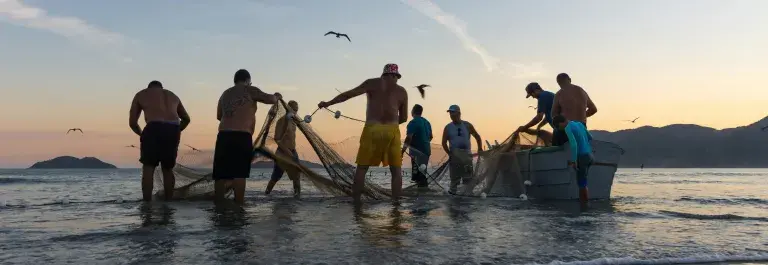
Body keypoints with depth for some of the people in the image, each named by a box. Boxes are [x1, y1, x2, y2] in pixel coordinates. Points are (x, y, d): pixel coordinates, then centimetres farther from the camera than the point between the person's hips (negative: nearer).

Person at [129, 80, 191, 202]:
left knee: (148, 168, 5)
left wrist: (141, 134, 34)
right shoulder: (173, 95, 32)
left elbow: (132, 122, 18)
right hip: (173, 130, 4)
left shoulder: (141, 94, 21)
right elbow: (186, 119, 38)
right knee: (168, 169, 16)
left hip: (154, 128, -4)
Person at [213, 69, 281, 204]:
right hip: (242, 137, -5)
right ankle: (239, 203, -9)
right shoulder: (250, 90, 3)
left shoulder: (225, 93, 22)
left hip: (223, 136, 5)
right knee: (239, 173, -6)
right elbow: (270, 99, -5)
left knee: (221, 173, 5)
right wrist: (277, 96, 16)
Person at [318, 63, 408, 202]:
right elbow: (404, 118, 16)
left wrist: (328, 103, 12)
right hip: (392, 131, 1)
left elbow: (349, 94, 5)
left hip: (372, 129, -1)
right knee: (396, 170, 8)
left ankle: (356, 202, 3)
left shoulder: (372, 83, 10)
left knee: (362, 168, 7)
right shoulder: (402, 91, 14)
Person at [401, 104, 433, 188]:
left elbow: (408, 138, -21)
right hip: (427, 151, 9)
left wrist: (402, 150, -17)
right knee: (422, 172, 18)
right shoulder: (427, 122, 12)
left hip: (417, 152, -8)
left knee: (417, 175, -5)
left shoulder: (413, 123, -13)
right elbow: (430, 137, 20)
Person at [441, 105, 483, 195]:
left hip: (466, 155, 1)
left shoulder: (467, 125, 7)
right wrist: (449, 153, -6)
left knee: (468, 176, 1)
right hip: (454, 155, 0)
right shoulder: (448, 128, 6)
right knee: (455, 176, 0)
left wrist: (480, 149, 6)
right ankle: (453, 190, 8)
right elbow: (444, 142, 5)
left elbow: (477, 136, 14)